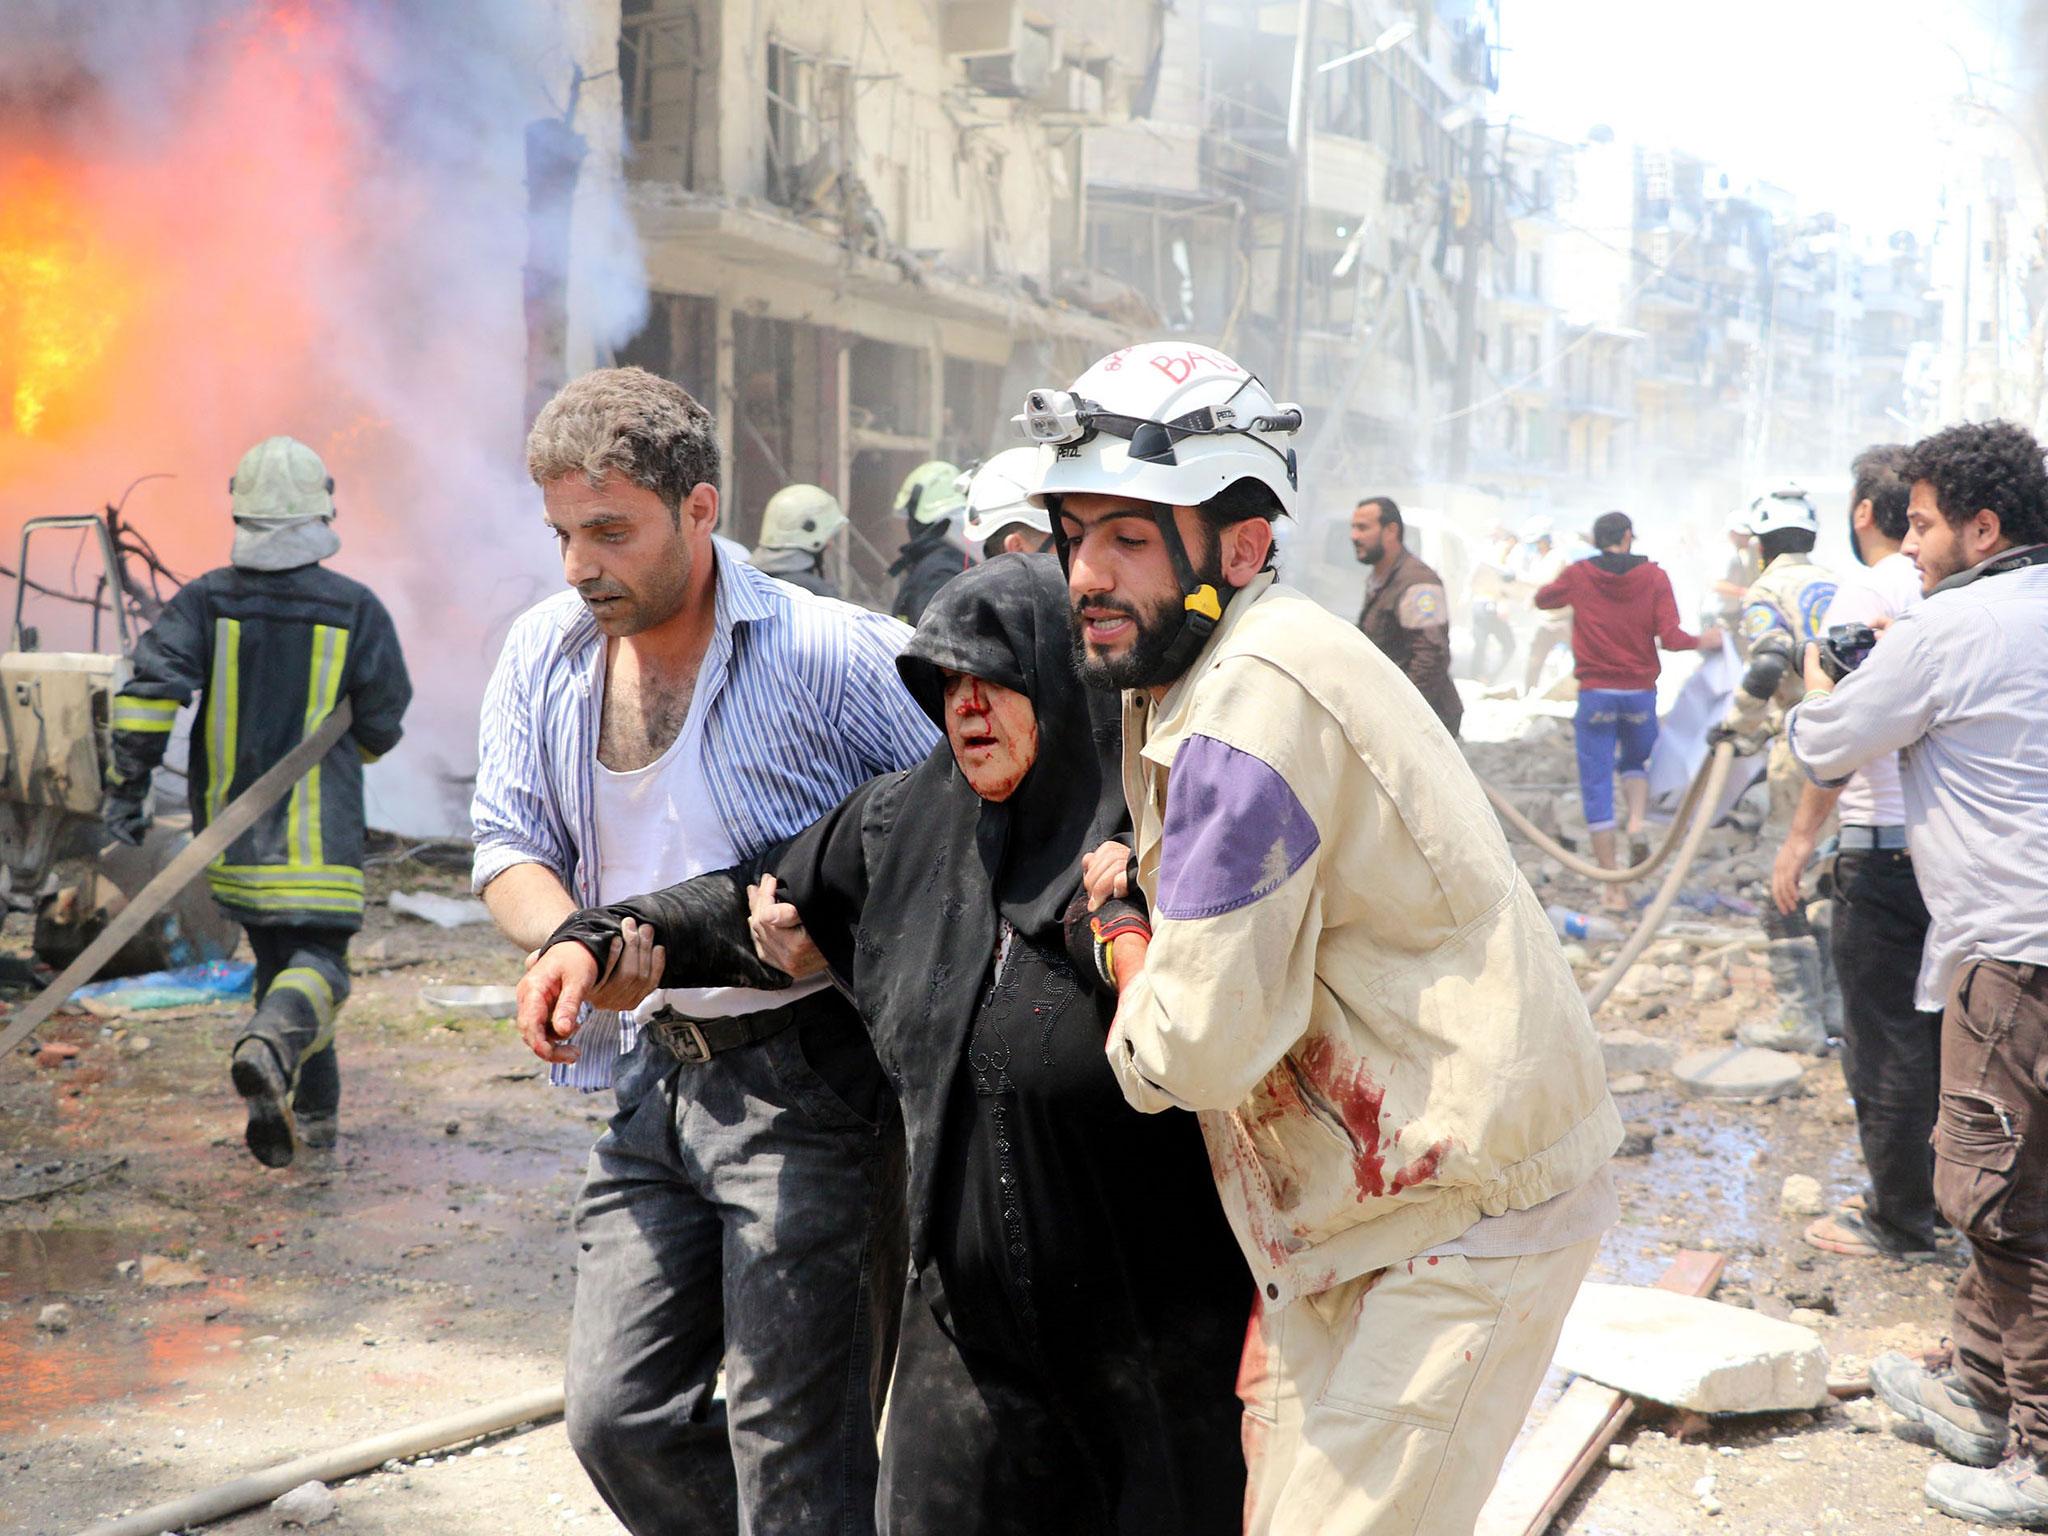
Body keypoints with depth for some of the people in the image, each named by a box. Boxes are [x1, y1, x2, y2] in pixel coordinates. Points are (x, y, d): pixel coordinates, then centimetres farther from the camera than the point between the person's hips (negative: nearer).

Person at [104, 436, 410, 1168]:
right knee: (316, 965, -4)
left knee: (278, 956, 19)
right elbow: (383, 727, 1)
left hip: (228, 825, 4)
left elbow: (150, 687, -15)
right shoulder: (356, 610, -6)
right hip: (317, 830, -4)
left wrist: (125, 789, -11)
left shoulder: (204, 601, -2)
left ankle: (313, 1111, 25)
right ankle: (267, 1048, -37)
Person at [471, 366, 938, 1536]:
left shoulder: (826, 653, -14)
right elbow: (510, 848, 6)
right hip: (655, 1076, 7)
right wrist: (577, 941, -15)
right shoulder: (545, 655, 5)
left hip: (806, 1081, -6)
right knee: (617, 1416, 9)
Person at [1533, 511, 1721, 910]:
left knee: (1597, 787, 4)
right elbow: (1670, 637, -9)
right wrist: (1703, 641, 10)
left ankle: (1613, 888, 2)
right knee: (1635, 762, 28)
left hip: (1595, 693, -1)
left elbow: (1542, 599, 19)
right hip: (1640, 691, 1)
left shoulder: (1578, 575, -1)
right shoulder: (1654, 576, -2)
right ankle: (1637, 824, -3)